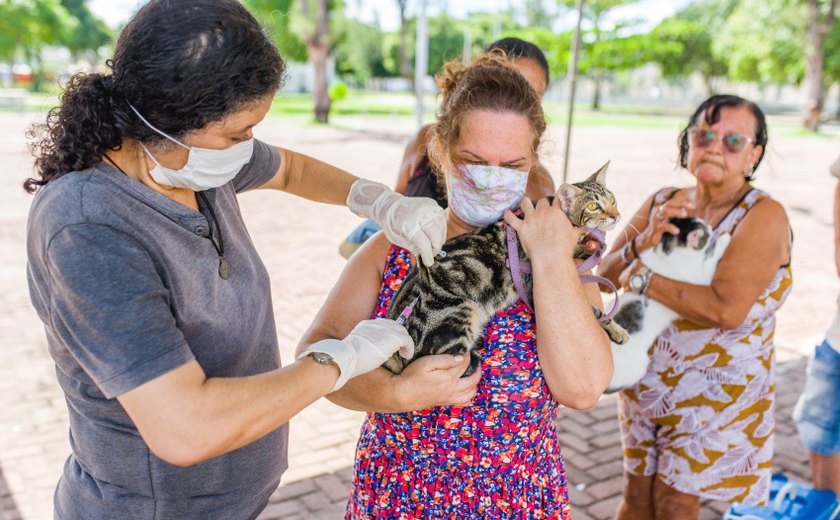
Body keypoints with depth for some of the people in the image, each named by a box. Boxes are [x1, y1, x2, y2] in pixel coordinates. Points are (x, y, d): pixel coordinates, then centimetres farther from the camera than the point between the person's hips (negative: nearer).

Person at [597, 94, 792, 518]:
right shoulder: (663, 203, 1)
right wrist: (646, 240, -20)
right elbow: (605, 275, -1)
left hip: (714, 392, -4)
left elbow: (727, 310, -28)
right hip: (645, 380, 5)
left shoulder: (763, 215, -15)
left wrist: (644, 280, -20)